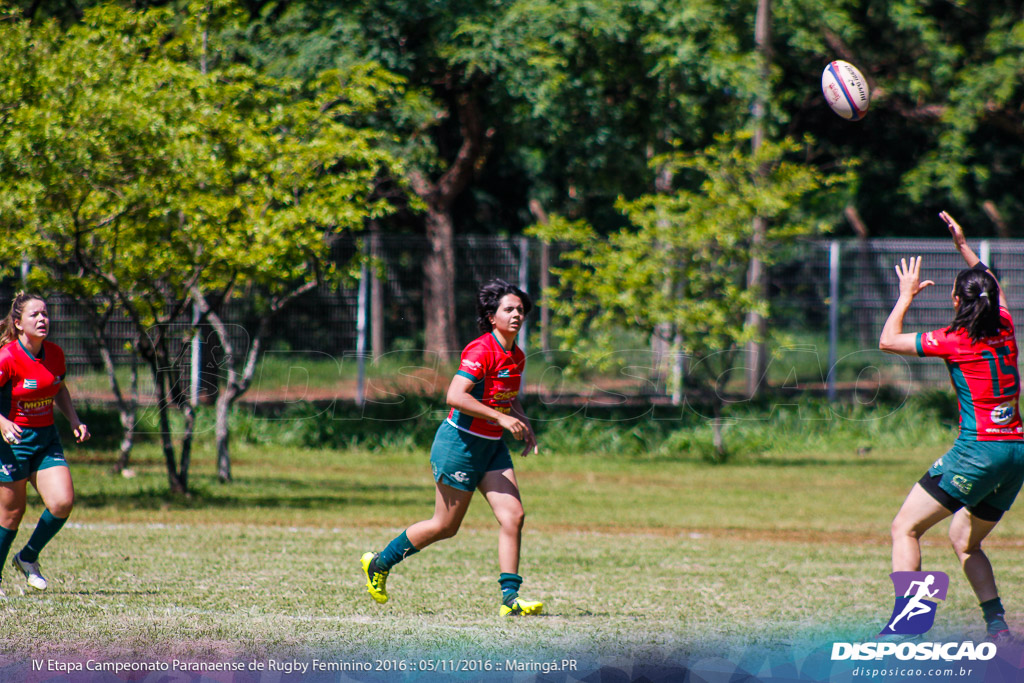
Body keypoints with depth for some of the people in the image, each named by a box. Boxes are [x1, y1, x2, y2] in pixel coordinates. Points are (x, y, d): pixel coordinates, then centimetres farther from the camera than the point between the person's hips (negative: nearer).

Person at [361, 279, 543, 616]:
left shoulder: (516, 357, 7)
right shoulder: (481, 351, -20)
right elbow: (455, 396, -29)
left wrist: (523, 424, 7)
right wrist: (501, 418, -29)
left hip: (491, 447, 8)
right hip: (460, 443, -8)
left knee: (513, 515, -6)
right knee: (445, 526, 2)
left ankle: (510, 598, -4)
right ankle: (379, 563, 22)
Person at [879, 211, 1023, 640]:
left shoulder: (955, 340, -7)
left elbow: (888, 340, 4)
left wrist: (907, 295, 15)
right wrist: (964, 247, 37)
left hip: (978, 451, -7)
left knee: (905, 528, -1)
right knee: (964, 541, 22)